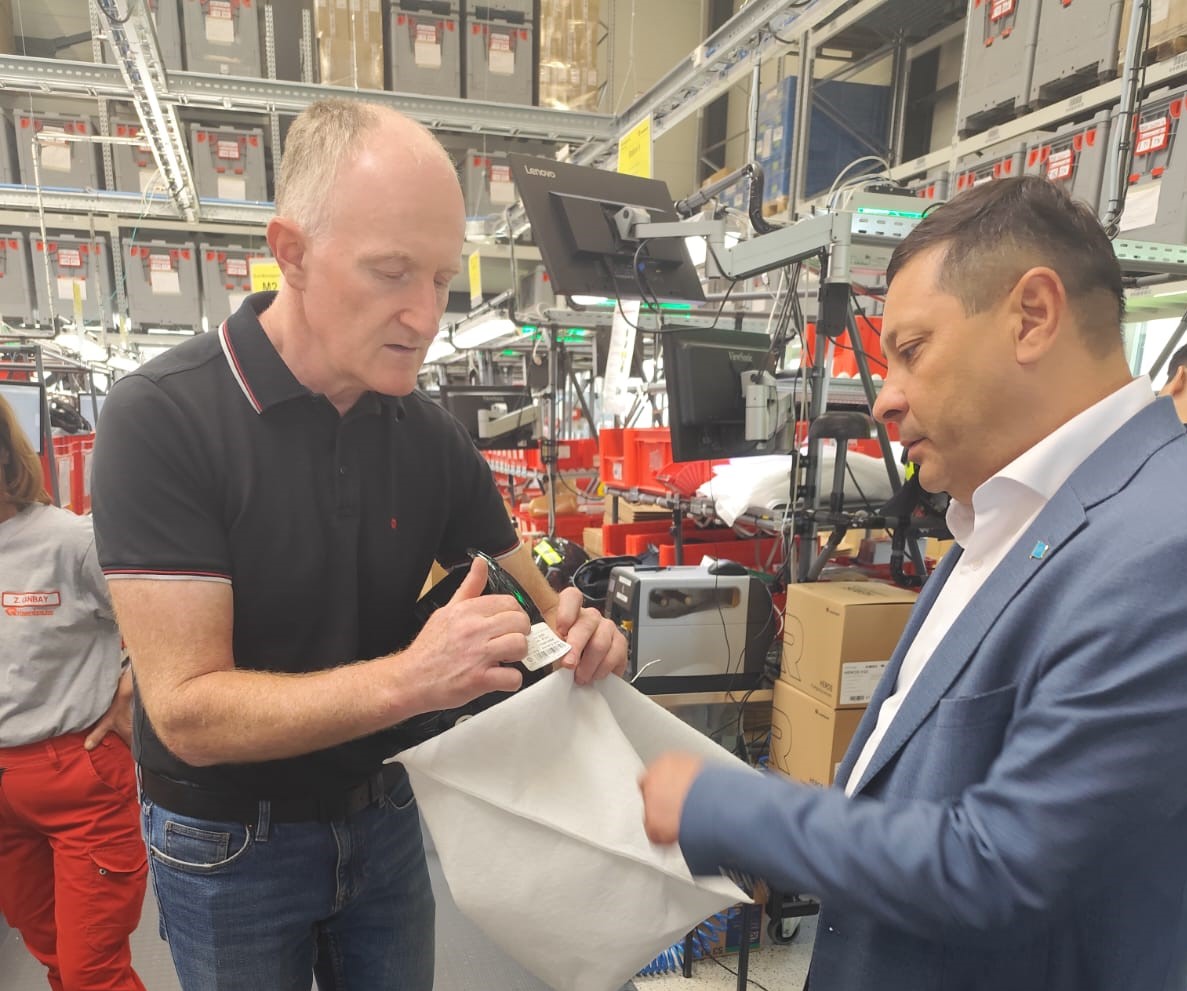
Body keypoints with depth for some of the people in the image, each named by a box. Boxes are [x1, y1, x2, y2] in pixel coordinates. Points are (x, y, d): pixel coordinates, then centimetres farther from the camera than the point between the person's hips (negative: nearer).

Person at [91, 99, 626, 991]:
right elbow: (189, 710, -25)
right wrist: (406, 679, -39)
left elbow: (528, 602, -2)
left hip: (383, 815, 4)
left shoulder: (431, 433, -8)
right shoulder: (161, 417, -22)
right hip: (227, 846, -3)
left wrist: (574, 631, -25)